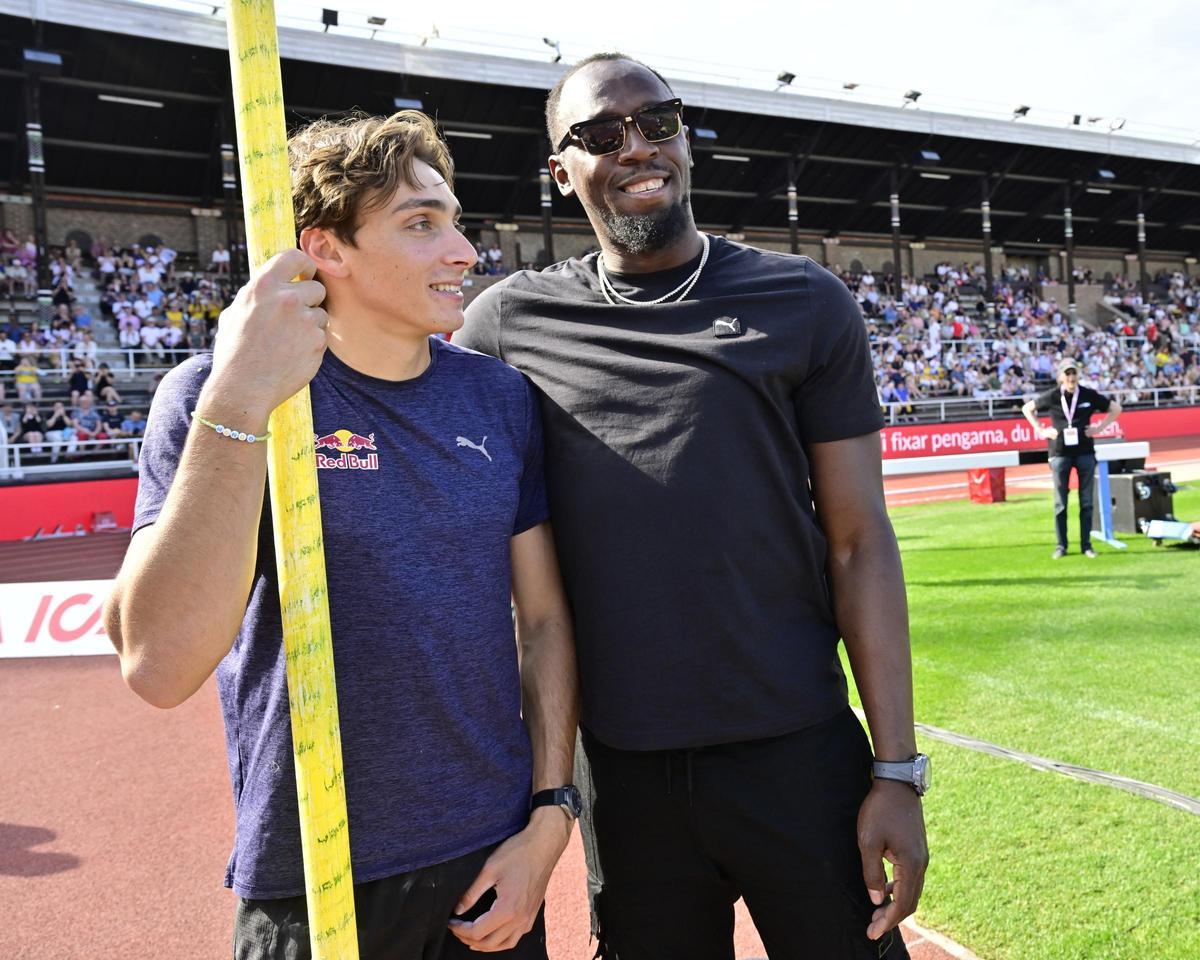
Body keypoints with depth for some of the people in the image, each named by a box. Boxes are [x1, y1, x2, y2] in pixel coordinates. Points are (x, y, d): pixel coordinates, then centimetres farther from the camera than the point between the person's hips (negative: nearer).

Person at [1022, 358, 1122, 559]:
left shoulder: (1089, 395, -1)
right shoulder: (1052, 396, -2)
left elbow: (1115, 408, 12)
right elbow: (1027, 408, 11)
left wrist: (1099, 428, 1)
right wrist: (1041, 431, 2)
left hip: (1085, 452, 1)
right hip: (1059, 453, -1)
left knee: (1086, 502, 4)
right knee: (1060, 502, 3)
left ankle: (1086, 545, 12)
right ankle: (1061, 546, 10)